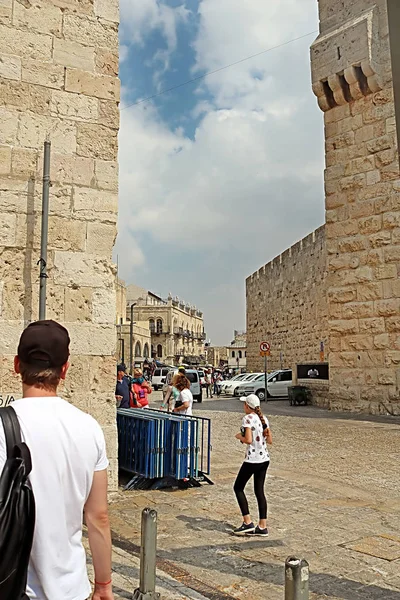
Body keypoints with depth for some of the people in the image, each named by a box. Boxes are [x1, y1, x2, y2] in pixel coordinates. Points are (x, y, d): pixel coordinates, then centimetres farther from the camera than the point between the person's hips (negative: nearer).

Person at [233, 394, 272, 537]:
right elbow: (270, 440, 10)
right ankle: (262, 527, 13)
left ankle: (248, 522, 6)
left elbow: (248, 440, -22)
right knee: (259, 491, 12)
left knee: (238, 488, 9)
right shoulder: (263, 418, 8)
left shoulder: (248, 418, -13)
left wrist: (239, 436, -4)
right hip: (264, 459, 7)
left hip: (252, 460, -7)